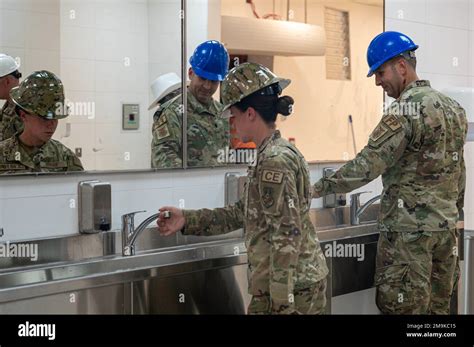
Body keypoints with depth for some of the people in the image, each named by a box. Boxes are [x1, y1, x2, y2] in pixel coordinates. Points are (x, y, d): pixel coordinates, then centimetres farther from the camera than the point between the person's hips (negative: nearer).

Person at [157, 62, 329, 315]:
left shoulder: (275, 161, -18)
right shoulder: (276, 154, 13)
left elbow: (286, 236, -22)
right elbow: (243, 214, 16)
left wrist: (282, 304, -22)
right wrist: (187, 220, 13)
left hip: (290, 287, -9)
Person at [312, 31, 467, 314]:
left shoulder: (406, 109, -15)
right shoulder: (454, 107, 12)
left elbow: (368, 165, -19)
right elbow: (459, 171, 16)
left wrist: (318, 188, -13)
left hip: (409, 228, -8)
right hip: (446, 227, 8)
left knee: (403, 308, -1)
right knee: (438, 307, 13)